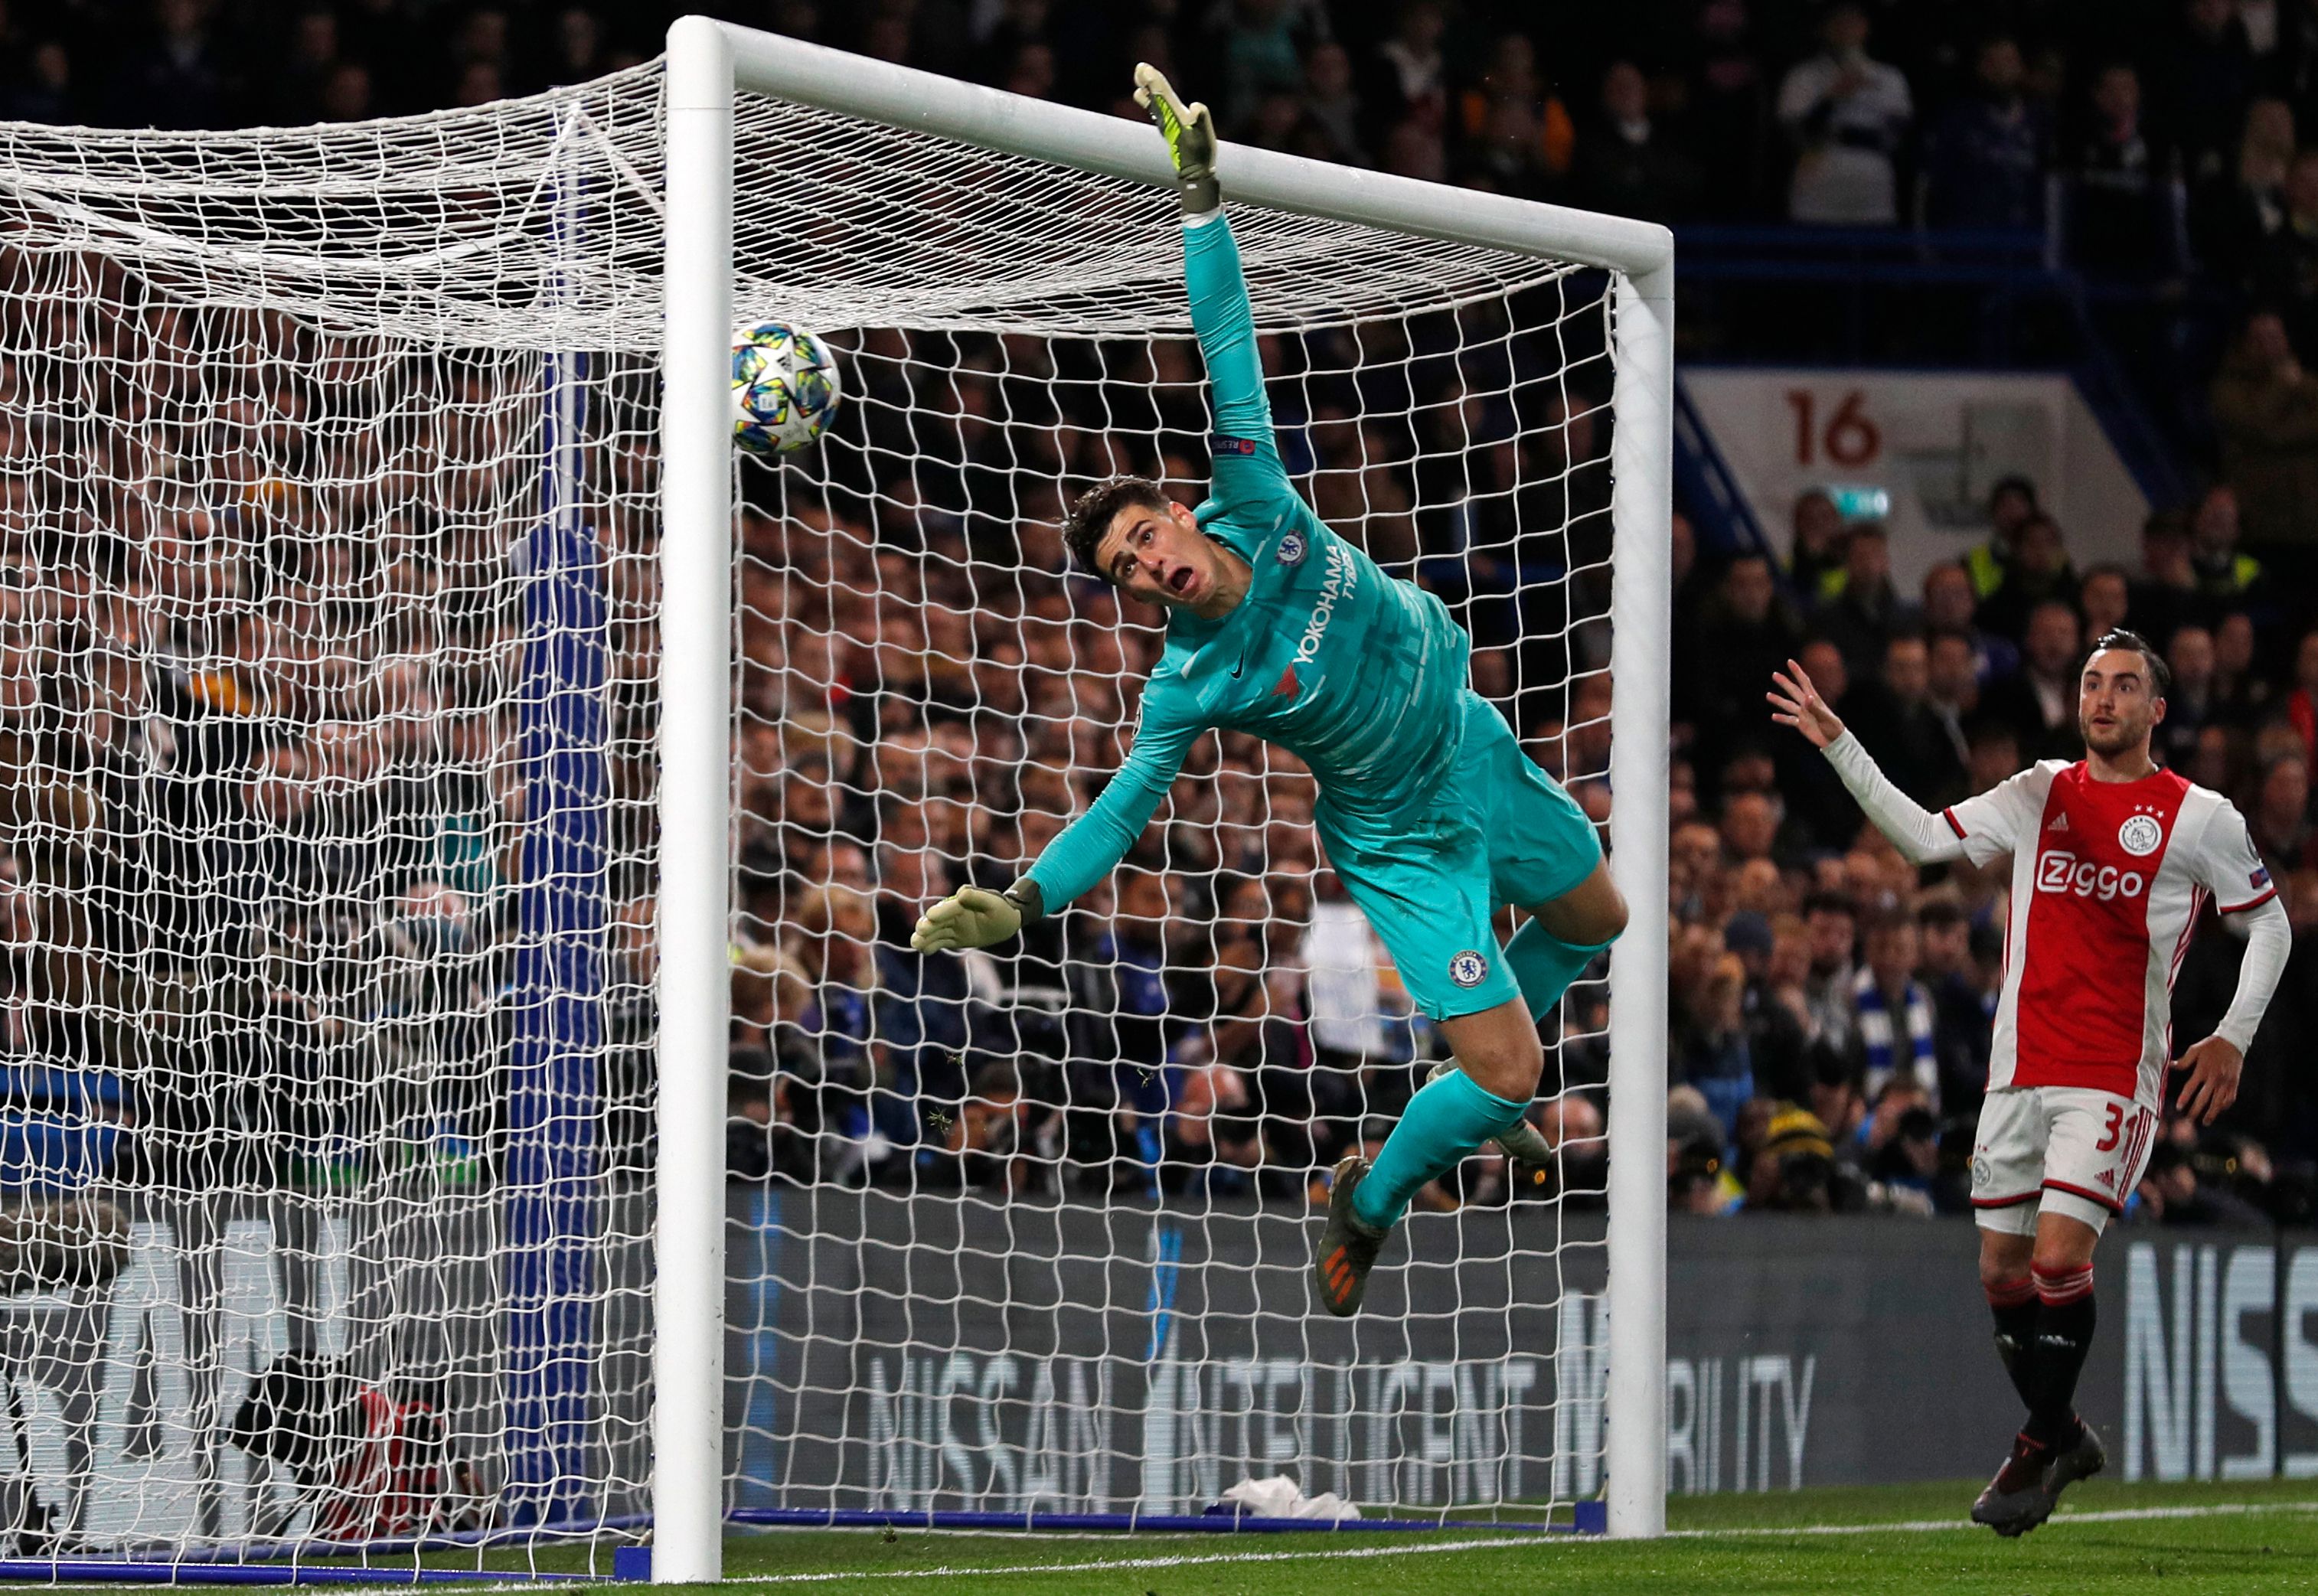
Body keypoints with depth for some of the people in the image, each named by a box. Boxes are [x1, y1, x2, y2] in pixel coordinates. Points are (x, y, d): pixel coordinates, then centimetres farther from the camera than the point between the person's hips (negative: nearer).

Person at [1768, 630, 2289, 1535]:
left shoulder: (2200, 817, 0)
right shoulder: (2039, 796, 11)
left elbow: (2268, 924, 8)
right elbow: (1922, 838, 7)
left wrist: (2233, 1038, -1)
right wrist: (1837, 746, -1)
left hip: (2113, 1077, -5)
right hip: (2019, 1072, 5)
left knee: (2058, 1258, -16)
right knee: (2003, 1272, 6)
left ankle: (2042, 1452, -2)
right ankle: (2060, 1437, 24)